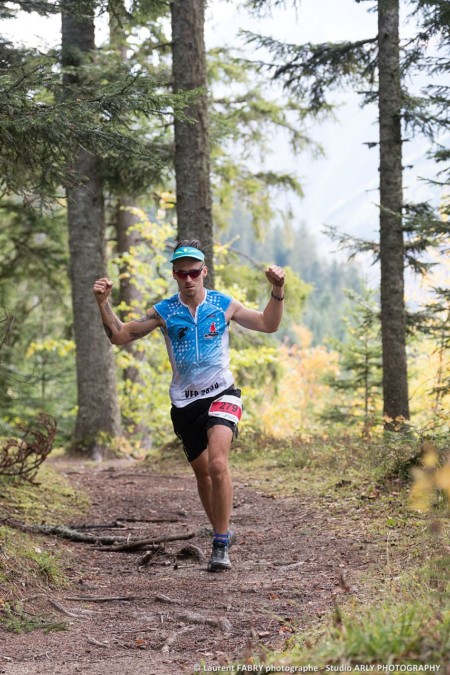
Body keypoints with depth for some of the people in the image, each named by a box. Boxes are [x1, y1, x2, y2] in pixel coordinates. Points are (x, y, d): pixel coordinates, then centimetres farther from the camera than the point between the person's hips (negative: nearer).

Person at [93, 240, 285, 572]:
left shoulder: (224, 305, -1)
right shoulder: (164, 312, 0)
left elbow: (268, 324, 7)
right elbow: (120, 335, 2)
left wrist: (278, 291, -7)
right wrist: (104, 304, -12)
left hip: (221, 394, -3)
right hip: (184, 402, 3)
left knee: (218, 463, -24)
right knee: (203, 472, 12)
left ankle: (222, 544, -18)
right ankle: (223, 534, 33)